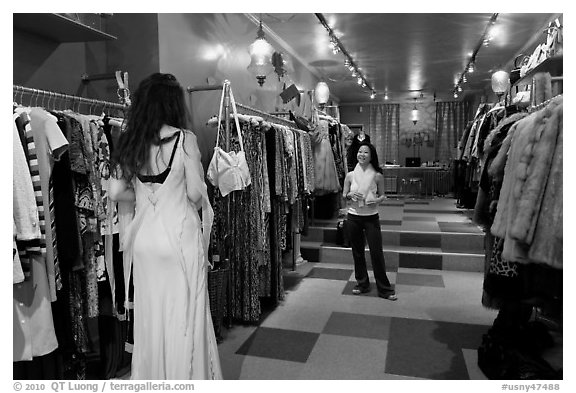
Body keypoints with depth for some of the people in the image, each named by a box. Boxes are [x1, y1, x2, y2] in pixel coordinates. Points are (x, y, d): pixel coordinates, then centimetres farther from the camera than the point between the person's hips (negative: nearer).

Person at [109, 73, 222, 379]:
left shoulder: (130, 141, 5)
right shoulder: (183, 138, -9)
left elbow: (116, 192, 4)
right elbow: (195, 192, -12)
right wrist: (202, 205, 8)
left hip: (144, 238, 5)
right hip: (179, 236, -5)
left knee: (149, 317, 17)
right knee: (184, 318, 8)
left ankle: (150, 378, 34)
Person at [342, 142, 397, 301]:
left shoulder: (377, 176, -5)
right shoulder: (350, 175, 0)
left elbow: (382, 195, 5)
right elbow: (343, 195, 9)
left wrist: (377, 200, -16)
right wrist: (350, 195, -13)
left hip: (371, 217, -2)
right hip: (353, 217, 2)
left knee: (377, 252, -1)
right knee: (357, 252, 12)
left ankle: (384, 289, 13)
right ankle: (362, 283, 29)